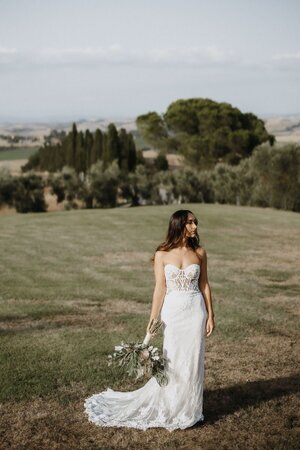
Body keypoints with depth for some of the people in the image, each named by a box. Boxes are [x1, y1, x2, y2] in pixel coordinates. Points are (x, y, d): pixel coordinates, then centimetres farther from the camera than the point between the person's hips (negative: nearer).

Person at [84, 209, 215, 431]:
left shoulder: (200, 252, 1)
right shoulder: (162, 254, -4)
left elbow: (204, 285, 5)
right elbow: (160, 288, -2)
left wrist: (211, 315, 3)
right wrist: (153, 319, -3)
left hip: (195, 310, 1)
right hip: (172, 311, -1)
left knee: (193, 359, 5)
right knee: (172, 360, 2)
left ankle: (189, 408, 20)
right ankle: (169, 407, 20)